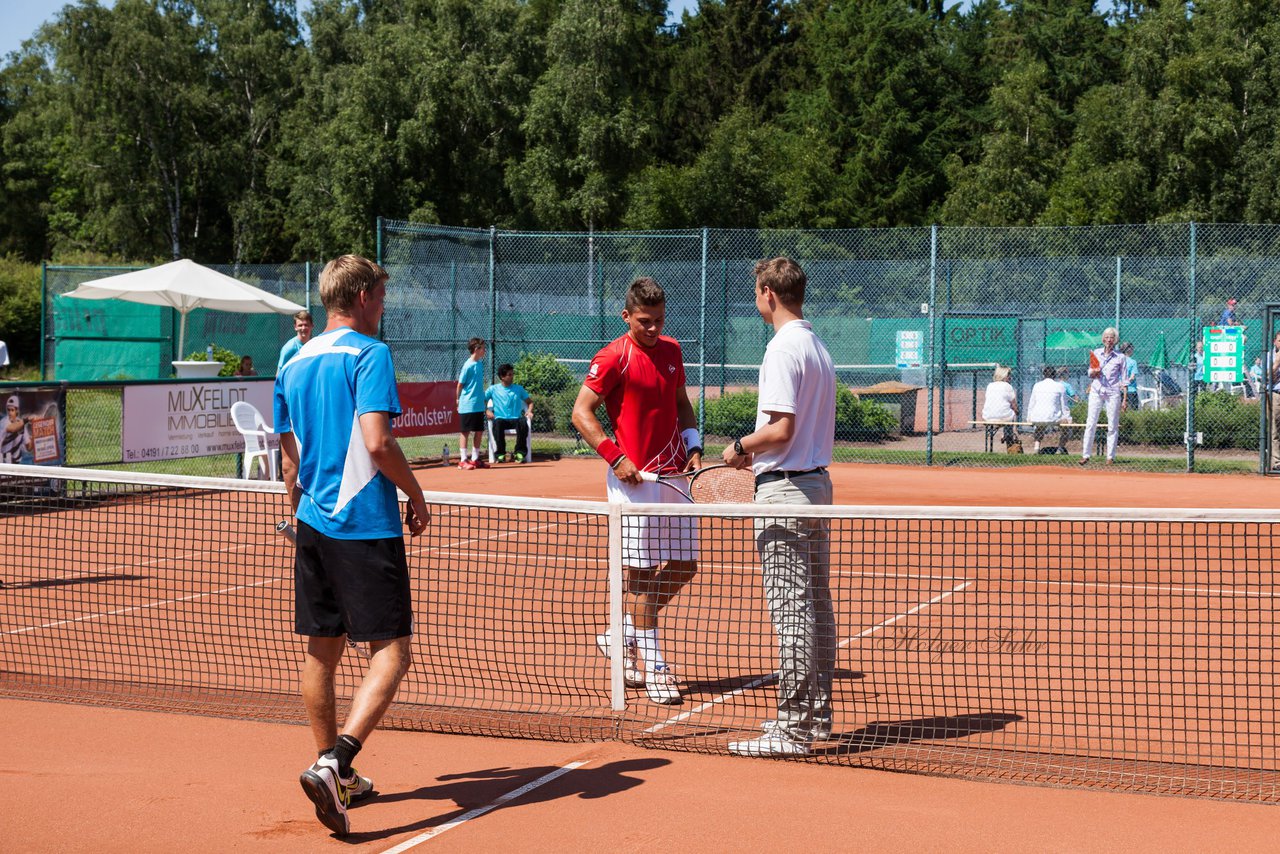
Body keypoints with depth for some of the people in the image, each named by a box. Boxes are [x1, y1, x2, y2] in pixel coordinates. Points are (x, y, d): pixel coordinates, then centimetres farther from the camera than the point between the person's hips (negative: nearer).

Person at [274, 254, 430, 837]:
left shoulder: (295, 364, 13)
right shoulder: (368, 353, -9)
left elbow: (290, 461, 17)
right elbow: (377, 442, -19)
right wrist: (417, 497, -6)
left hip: (313, 525, 8)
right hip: (366, 526, -8)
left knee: (322, 651, 13)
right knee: (390, 651, -5)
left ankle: (336, 776, 22)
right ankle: (334, 763, -21)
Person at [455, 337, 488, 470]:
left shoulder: (479, 364, 9)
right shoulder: (468, 365, -13)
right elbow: (460, 385, -7)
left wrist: (482, 399, 13)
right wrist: (459, 400, 1)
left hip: (479, 405, 7)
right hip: (467, 406, -7)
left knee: (479, 431, 9)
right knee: (465, 432, -1)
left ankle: (475, 459, 17)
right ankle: (463, 460, 3)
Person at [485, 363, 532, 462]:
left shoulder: (518, 388, 15)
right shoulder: (493, 389, 9)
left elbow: (530, 402, 21)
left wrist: (529, 411, 0)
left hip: (515, 419, 1)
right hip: (501, 419, -1)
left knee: (523, 422, -35)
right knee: (497, 423, -38)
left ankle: (520, 453, -25)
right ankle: (500, 454, -27)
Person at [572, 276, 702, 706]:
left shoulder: (672, 351, 11)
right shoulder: (614, 357, -9)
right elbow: (581, 412, -10)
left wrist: (693, 447, 7)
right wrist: (616, 457, -16)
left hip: (675, 475, 7)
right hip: (635, 478, -7)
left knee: (684, 565, 10)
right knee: (641, 572, -2)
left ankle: (624, 635, 26)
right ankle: (652, 668, 6)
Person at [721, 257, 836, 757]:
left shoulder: (783, 349, -15)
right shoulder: (818, 347, 14)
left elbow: (781, 429, -21)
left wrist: (741, 447, -5)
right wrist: (760, 452, 19)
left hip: (784, 489, -10)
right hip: (817, 482, 10)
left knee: (791, 610, -7)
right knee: (817, 606, 13)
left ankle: (792, 730, -4)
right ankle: (817, 715, 21)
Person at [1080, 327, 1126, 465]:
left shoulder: (1120, 357, 3)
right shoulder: (1096, 353, 8)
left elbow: (1123, 379, 4)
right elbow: (1090, 373, 16)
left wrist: (1124, 399, -1)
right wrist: (1094, 372, -8)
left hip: (1113, 392, -1)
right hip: (1096, 390, 1)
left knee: (1113, 426, 0)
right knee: (1090, 423, -4)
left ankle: (1110, 457, 6)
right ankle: (1085, 455, -2)